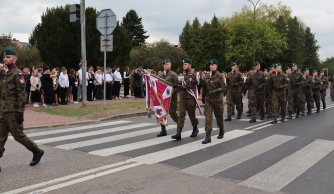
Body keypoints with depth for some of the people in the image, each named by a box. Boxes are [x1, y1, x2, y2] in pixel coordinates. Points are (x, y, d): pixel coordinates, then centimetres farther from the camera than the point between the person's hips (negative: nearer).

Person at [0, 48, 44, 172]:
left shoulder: (17, 74, -11)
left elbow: (22, 94, -16)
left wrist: (20, 112, -20)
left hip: (13, 112, -8)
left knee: (18, 136, 1)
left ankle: (37, 152, 20)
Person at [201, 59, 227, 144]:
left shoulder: (219, 76, -8)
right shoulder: (207, 76, 5)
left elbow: (224, 88, -13)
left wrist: (214, 91, -23)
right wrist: (203, 97, 19)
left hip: (217, 99, -3)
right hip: (208, 100, 3)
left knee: (219, 116, 14)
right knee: (208, 117, -8)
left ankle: (221, 131, 40)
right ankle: (208, 136, -9)